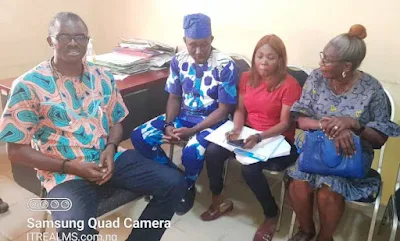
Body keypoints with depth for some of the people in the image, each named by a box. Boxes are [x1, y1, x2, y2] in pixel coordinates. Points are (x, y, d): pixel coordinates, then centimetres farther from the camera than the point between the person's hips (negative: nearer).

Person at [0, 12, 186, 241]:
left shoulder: (103, 78, 5)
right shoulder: (28, 86, -8)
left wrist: (111, 148, -8)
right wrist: (70, 167, -16)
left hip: (108, 159, 5)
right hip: (64, 173, -4)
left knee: (174, 183, -6)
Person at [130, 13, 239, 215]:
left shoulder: (225, 65, -17)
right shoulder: (178, 60, -3)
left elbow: (223, 109, -15)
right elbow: (174, 97, 5)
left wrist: (192, 131, -22)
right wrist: (168, 125, -13)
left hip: (212, 120, -5)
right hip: (182, 115, 5)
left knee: (192, 152, -34)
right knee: (139, 136, -10)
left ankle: (187, 187, 3)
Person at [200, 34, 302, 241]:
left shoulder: (289, 84, -13)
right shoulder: (247, 78, 4)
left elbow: (285, 124, -15)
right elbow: (240, 110, 8)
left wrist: (259, 137, -30)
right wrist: (237, 129, -14)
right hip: (248, 134, 6)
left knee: (249, 167, -32)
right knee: (212, 151, -17)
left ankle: (271, 215, -3)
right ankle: (218, 201, 7)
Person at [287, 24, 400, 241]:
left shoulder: (371, 89, -12)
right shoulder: (316, 78, -5)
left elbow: (381, 137, -8)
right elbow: (301, 119, -8)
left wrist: (353, 124, -28)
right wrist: (330, 126, -27)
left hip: (351, 155, -2)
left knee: (327, 194, -25)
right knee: (298, 186, -20)